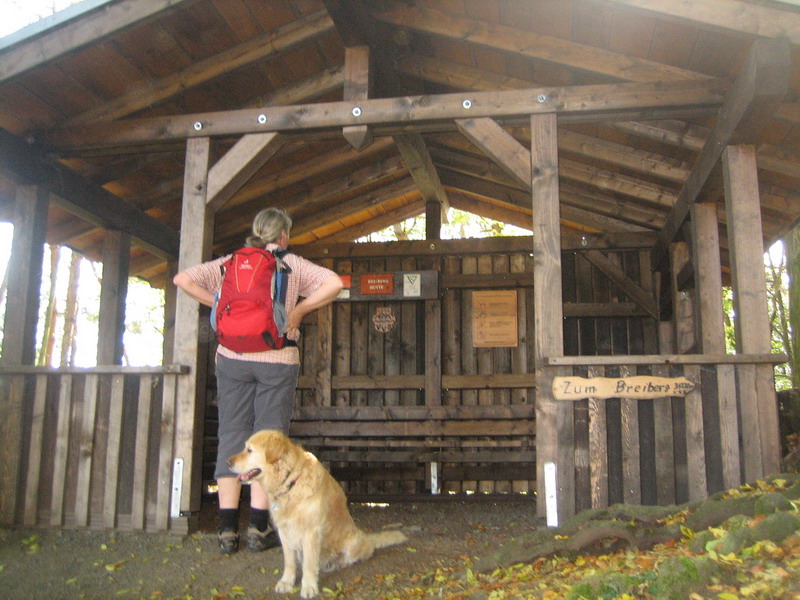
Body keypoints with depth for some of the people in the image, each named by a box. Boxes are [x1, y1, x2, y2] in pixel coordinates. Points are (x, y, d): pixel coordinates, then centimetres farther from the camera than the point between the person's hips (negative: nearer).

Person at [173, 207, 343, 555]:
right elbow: (334, 284, -10)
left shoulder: (231, 263, 9)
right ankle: (259, 530, 7)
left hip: (233, 359, 3)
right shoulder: (292, 265, 2)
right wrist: (299, 310, -2)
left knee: (231, 438, 7)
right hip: (277, 361, -2)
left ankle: (228, 531, 9)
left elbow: (183, 280, 4)